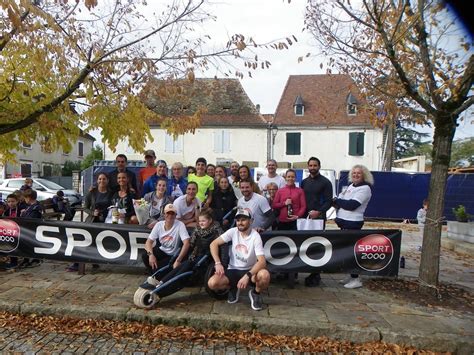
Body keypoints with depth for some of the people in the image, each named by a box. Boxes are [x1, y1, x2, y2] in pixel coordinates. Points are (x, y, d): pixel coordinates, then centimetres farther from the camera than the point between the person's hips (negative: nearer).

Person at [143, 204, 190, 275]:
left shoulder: (180, 225, -19)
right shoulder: (159, 224, -6)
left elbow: (186, 243, -29)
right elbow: (149, 242, -9)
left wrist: (178, 260, -36)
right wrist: (151, 254, -29)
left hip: (172, 256, -4)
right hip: (160, 251, 4)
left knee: (157, 267, -27)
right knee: (144, 256, -22)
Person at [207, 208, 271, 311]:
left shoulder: (255, 236, -16)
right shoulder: (233, 231, -7)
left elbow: (262, 261, -26)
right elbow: (214, 244, -7)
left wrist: (247, 275, -38)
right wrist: (218, 263, -19)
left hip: (250, 270, -2)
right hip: (233, 270, 3)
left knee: (264, 275, -36)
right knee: (212, 283, -23)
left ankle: (256, 293, 1)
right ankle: (233, 288, 11)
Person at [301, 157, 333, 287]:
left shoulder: (325, 182, 0)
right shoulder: (304, 182, 15)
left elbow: (329, 201, -5)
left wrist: (318, 212, -18)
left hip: (319, 218, -5)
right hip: (305, 217, 5)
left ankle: (315, 276, 5)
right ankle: (313, 273, 17)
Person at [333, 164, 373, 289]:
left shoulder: (365, 188, -12)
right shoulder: (351, 185, 15)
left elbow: (351, 205, -21)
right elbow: (340, 200, 15)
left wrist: (337, 200, -9)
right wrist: (339, 202, -8)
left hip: (353, 223, -9)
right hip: (345, 221, 9)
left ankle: (356, 279, 5)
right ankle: (351, 276, 25)